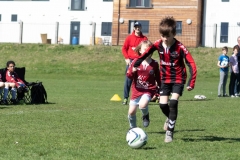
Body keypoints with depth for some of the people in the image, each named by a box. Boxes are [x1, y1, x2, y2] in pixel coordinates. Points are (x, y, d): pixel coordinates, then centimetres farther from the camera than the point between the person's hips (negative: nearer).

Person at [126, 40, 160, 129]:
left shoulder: (154, 64, -3)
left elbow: (158, 77, 9)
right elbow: (129, 76, -1)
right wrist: (133, 71, -22)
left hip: (148, 90, -2)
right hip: (136, 90, 2)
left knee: (142, 105, -30)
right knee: (131, 111, 5)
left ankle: (146, 115, 5)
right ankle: (133, 128, 31)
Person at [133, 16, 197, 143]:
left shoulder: (179, 48, -22)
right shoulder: (158, 44, -11)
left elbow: (191, 64, -24)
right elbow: (145, 54, 1)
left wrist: (191, 82, -31)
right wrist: (134, 66, -8)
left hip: (178, 79, -4)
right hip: (165, 78, 4)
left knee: (173, 103, -16)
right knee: (163, 104, -2)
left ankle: (170, 132, -6)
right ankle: (170, 118, 33)